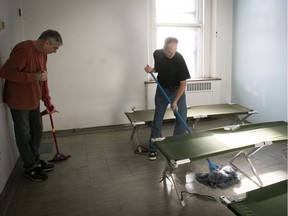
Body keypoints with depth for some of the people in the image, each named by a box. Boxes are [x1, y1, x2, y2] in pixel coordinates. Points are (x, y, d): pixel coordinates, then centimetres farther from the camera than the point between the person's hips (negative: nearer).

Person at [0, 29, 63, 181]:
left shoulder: (42, 54, 5)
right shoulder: (24, 50, -24)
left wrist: (48, 102, 14)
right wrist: (34, 76, -26)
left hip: (34, 100, 9)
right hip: (19, 101, -9)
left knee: (37, 130, 17)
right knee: (24, 136, 5)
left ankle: (35, 160, 36)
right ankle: (30, 168, 22)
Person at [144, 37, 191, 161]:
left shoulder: (179, 59, -25)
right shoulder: (157, 54, -14)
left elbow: (183, 83, -20)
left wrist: (175, 101, -24)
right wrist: (151, 70, -15)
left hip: (177, 90, -2)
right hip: (162, 89, 2)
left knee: (181, 118, -6)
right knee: (157, 119, 3)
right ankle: (153, 149, 14)